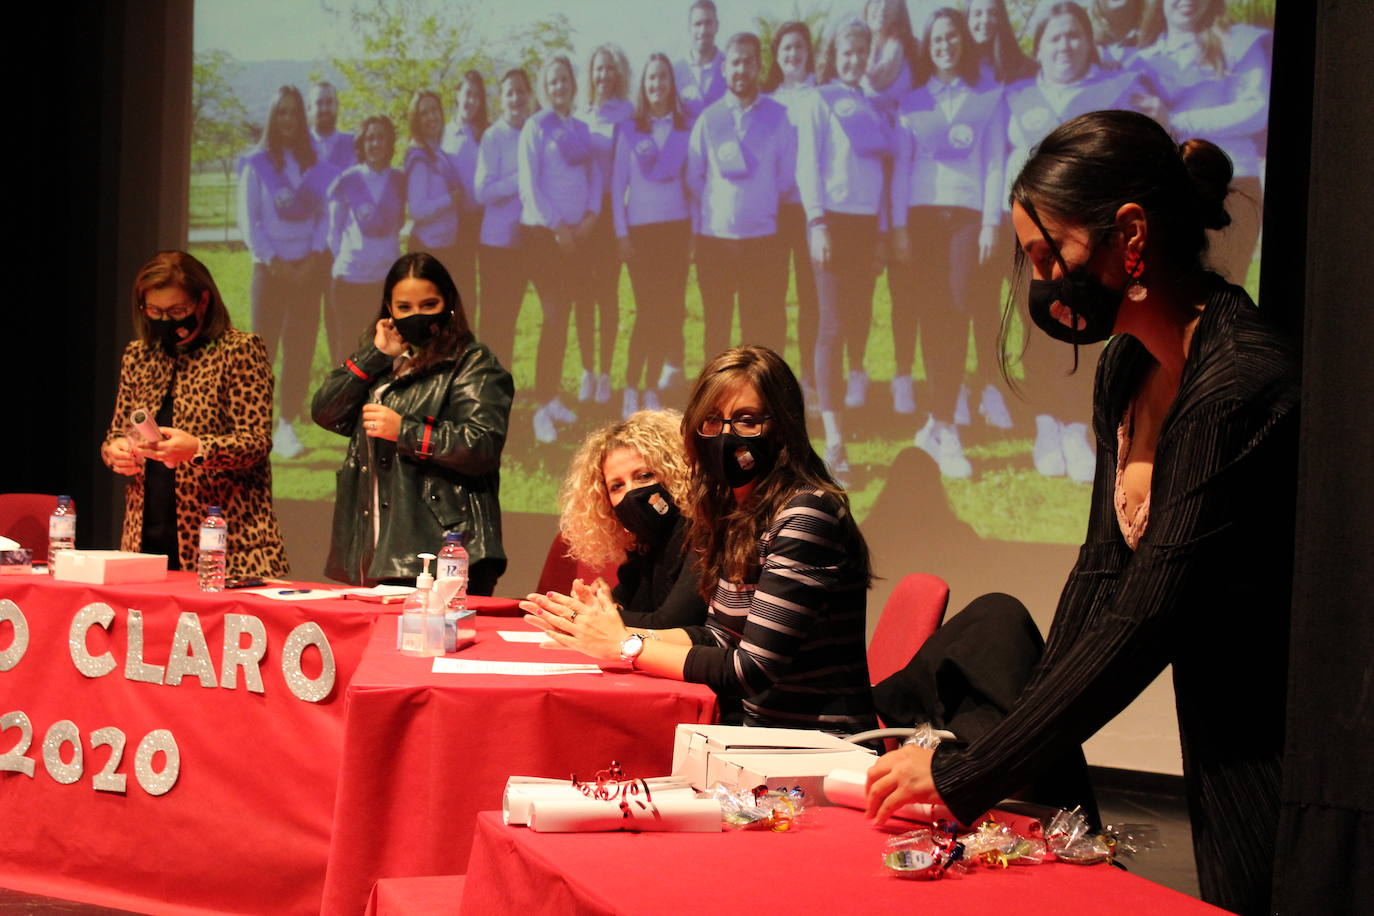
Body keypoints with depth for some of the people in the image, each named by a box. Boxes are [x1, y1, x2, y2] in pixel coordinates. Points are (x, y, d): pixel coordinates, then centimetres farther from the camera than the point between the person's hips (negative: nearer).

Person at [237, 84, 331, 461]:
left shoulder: (313, 165, 9)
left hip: (308, 268, 3)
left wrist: (315, 257, -6)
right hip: (271, 268, -3)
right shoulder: (256, 164, 1)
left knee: (300, 348, 0)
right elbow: (248, 221, -3)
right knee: (263, 346, -4)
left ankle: (287, 426, 5)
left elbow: (324, 214, 7)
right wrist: (272, 260, -11)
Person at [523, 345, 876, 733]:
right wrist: (606, 629, 2)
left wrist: (625, 646, -13)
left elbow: (752, 670, -19)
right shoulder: (737, 513, 9)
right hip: (755, 728, 7)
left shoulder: (804, 516, -17)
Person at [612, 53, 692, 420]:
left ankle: (652, 389, 8)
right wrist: (621, 233, -3)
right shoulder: (630, 129, 2)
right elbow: (617, 183, 2)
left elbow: (693, 179, 8)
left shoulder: (684, 128, 5)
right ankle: (632, 388, 1)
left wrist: (695, 230, 3)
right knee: (647, 310, -6)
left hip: (676, 227, 2)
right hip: (641, 228, -2)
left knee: (668, 309, 0)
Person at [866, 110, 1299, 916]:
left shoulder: (1239, 387, -24)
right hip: (1222, 759, 8)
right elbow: (1101, 574, 9)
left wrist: (965, 776, -20)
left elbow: (1144, 624, -25)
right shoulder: (1127, 366, 5)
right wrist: (1024, 760, -1)